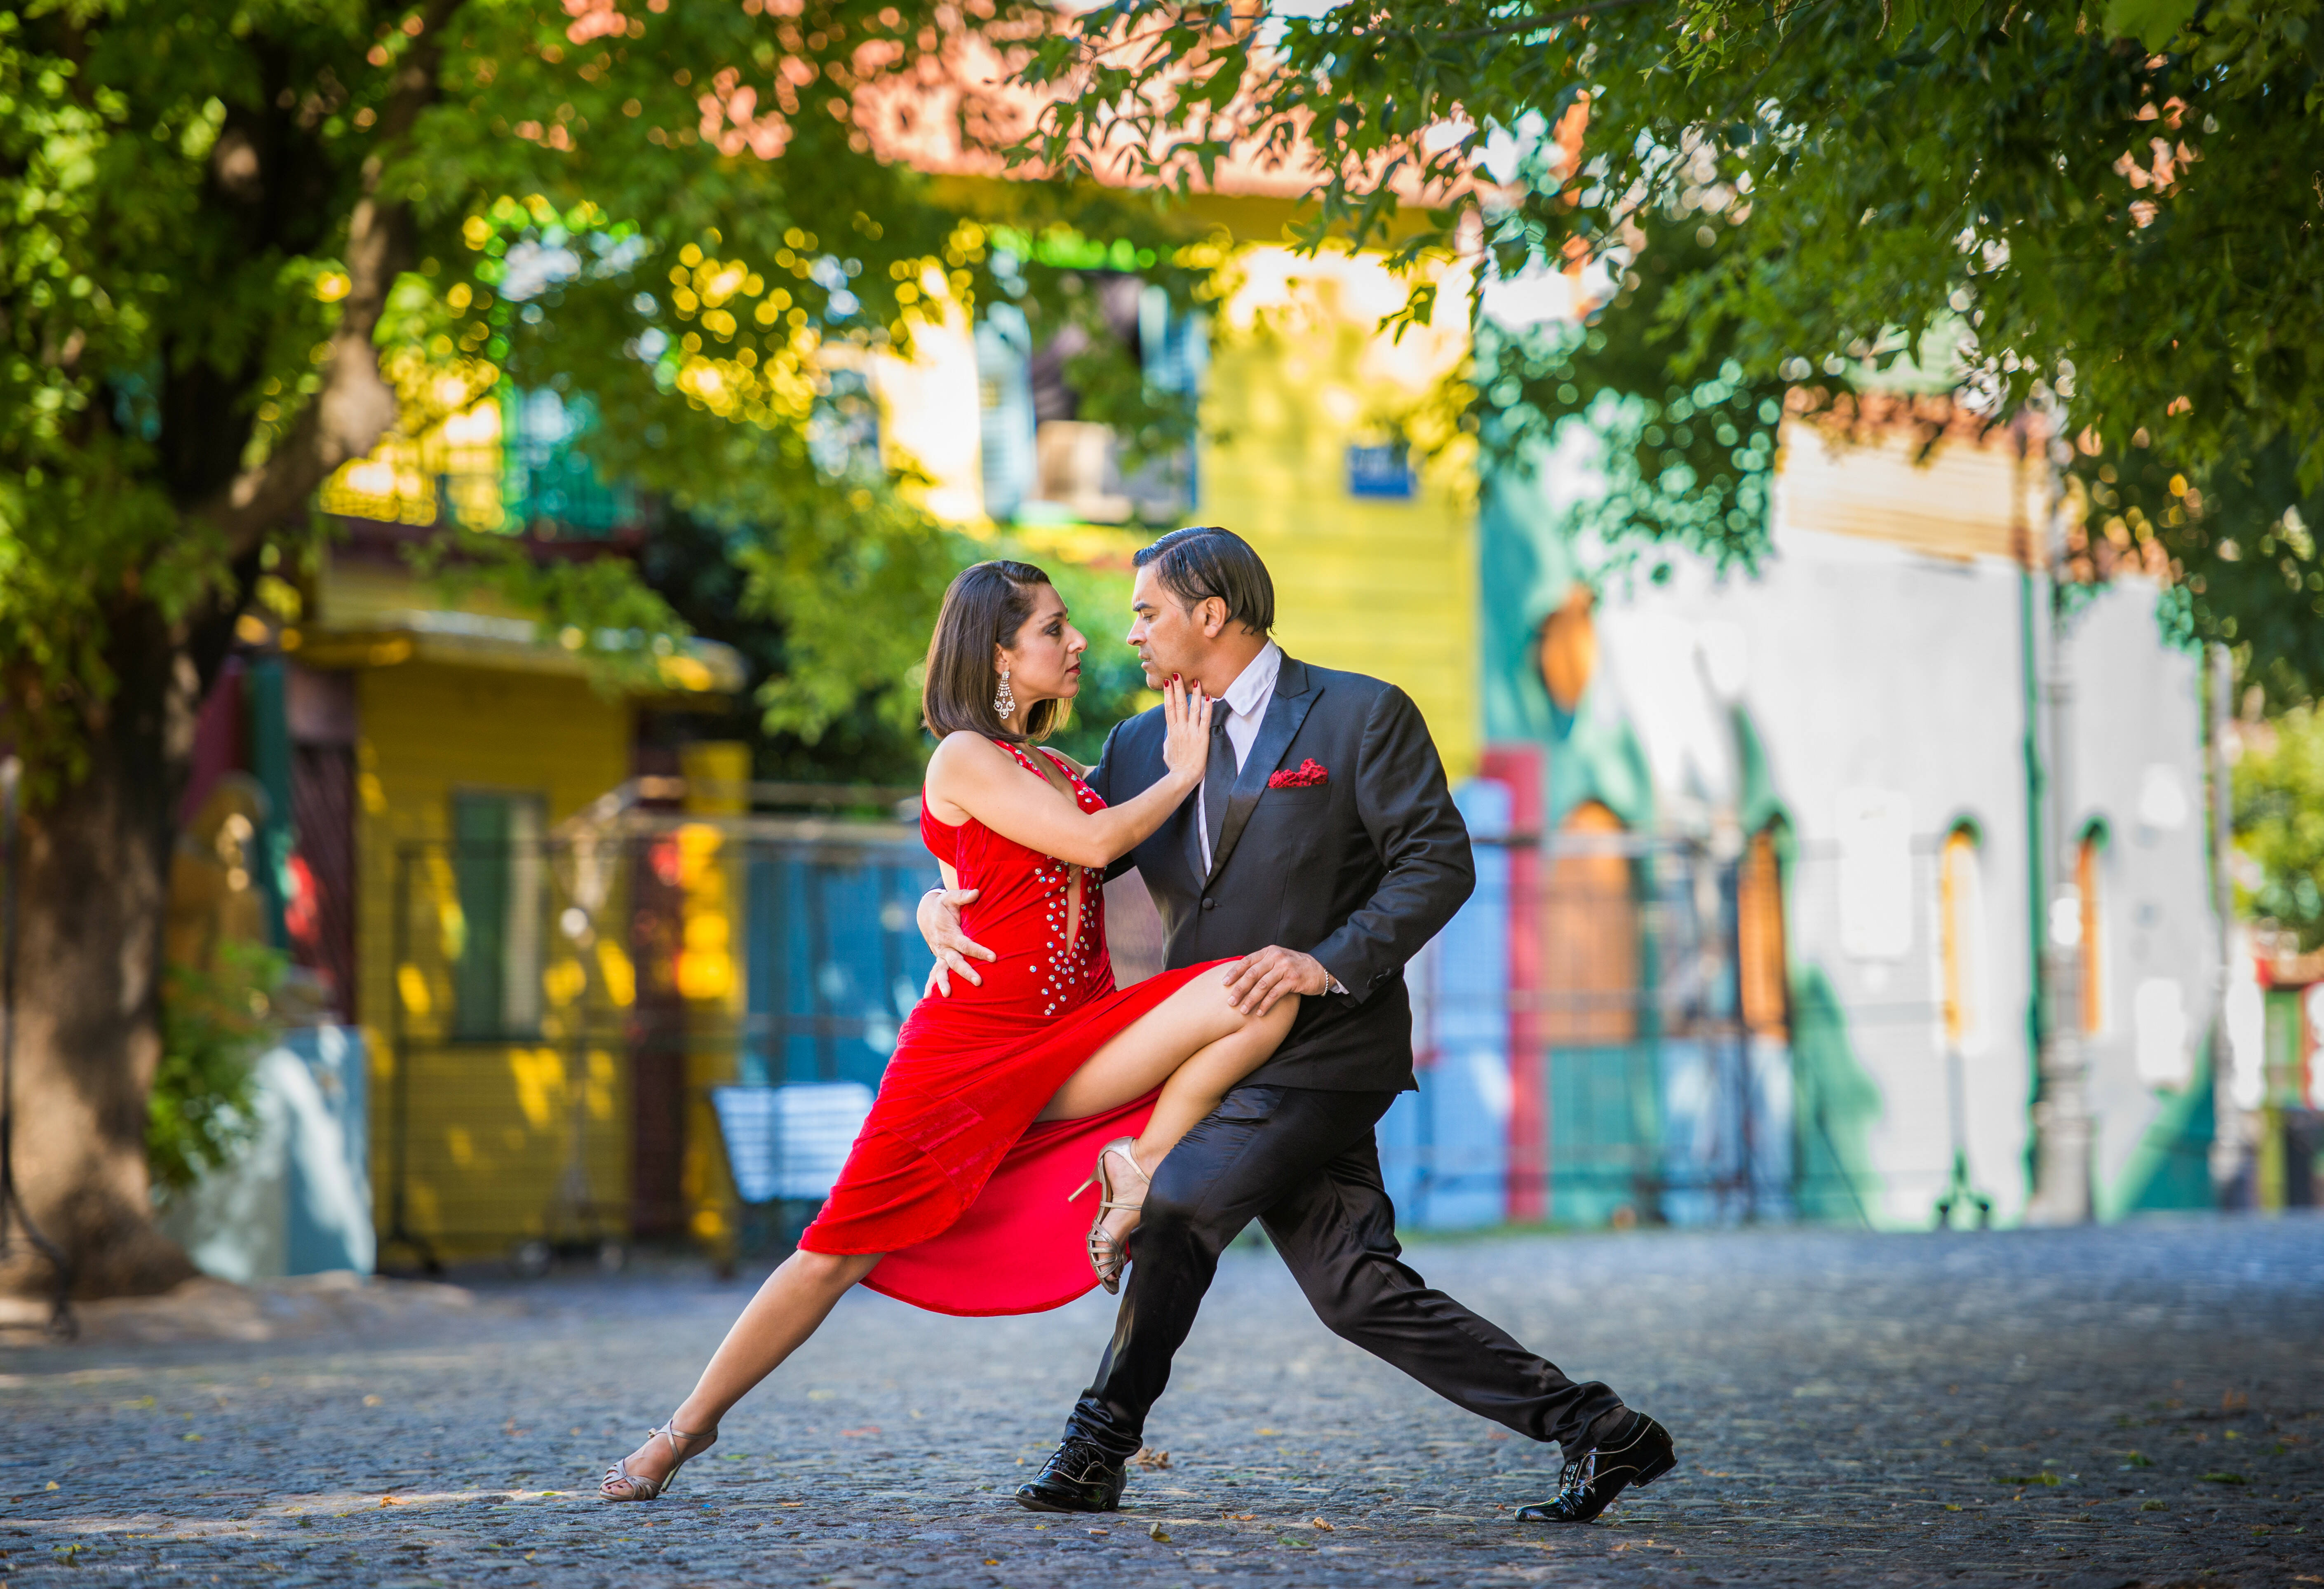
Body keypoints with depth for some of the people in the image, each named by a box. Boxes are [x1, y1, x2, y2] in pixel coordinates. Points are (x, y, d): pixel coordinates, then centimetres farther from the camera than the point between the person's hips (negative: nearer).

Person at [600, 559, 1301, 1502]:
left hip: (1075, 1048, 6)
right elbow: (1094, 842, -13)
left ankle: (1138, 1171, -9)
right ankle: (687, 1428, 12)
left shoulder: (1058, 771, 18)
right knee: (840, 1253, -4)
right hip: (971, 1045, -6)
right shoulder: (964, 760, -5)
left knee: (1264, 993, -19)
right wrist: (1184, 775, -2)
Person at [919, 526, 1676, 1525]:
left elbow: (1438, 863, -10)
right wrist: (949, 903, -8)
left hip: (1323, 1050, -7)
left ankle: (1101, 1444, 2)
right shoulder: (1143, 748, 14)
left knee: (1176, 1206, -15)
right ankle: (1592, 1430, 3)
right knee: (1356, 1291, 0)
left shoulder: (1362, 717, -4)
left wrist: (1331, 963, -22)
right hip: (1229, 1058, 7)